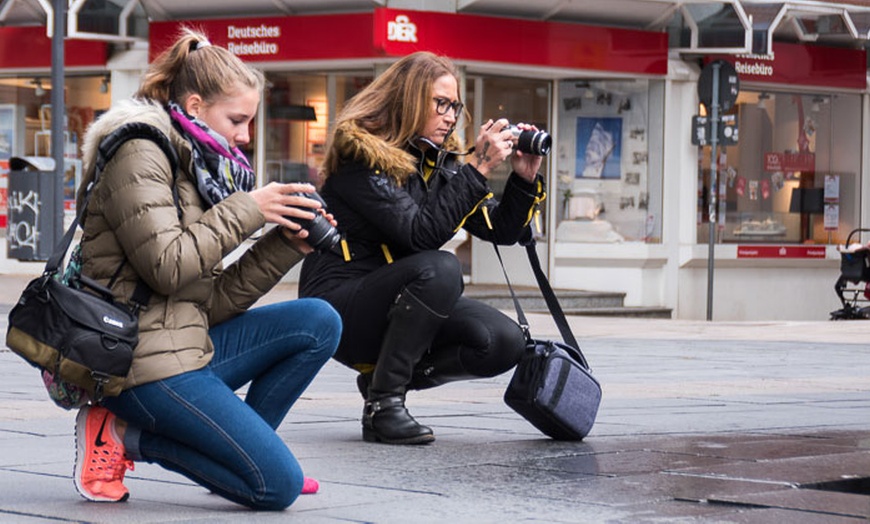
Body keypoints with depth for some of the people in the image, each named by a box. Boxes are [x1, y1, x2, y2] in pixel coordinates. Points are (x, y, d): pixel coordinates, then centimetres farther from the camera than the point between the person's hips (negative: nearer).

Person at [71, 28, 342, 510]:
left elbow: (212, 300, 12)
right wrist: (248, 210, -12)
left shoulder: (192, 165, 19)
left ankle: (243, 449, 0)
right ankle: (127, 436, -5)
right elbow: (167, 266, -20)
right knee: (277, 485, -14)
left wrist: (287, 246, 2)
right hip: (145, 359, -9)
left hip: (186, 341, 9)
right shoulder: (139, 153, -8)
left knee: (319, 322, 1)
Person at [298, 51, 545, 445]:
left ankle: (381, 376, 5)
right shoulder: (361, 156, -13)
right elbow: (421, 234, -25)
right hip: (338, 305, -7)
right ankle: (382, 405, -22)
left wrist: (525, 179, -4)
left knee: (504, 343, -14)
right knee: (439, 269, -33)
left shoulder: (438, 161, 9)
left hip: (393, 304, 7)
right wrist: (478, 167, -24)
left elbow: (501, 230, 12)